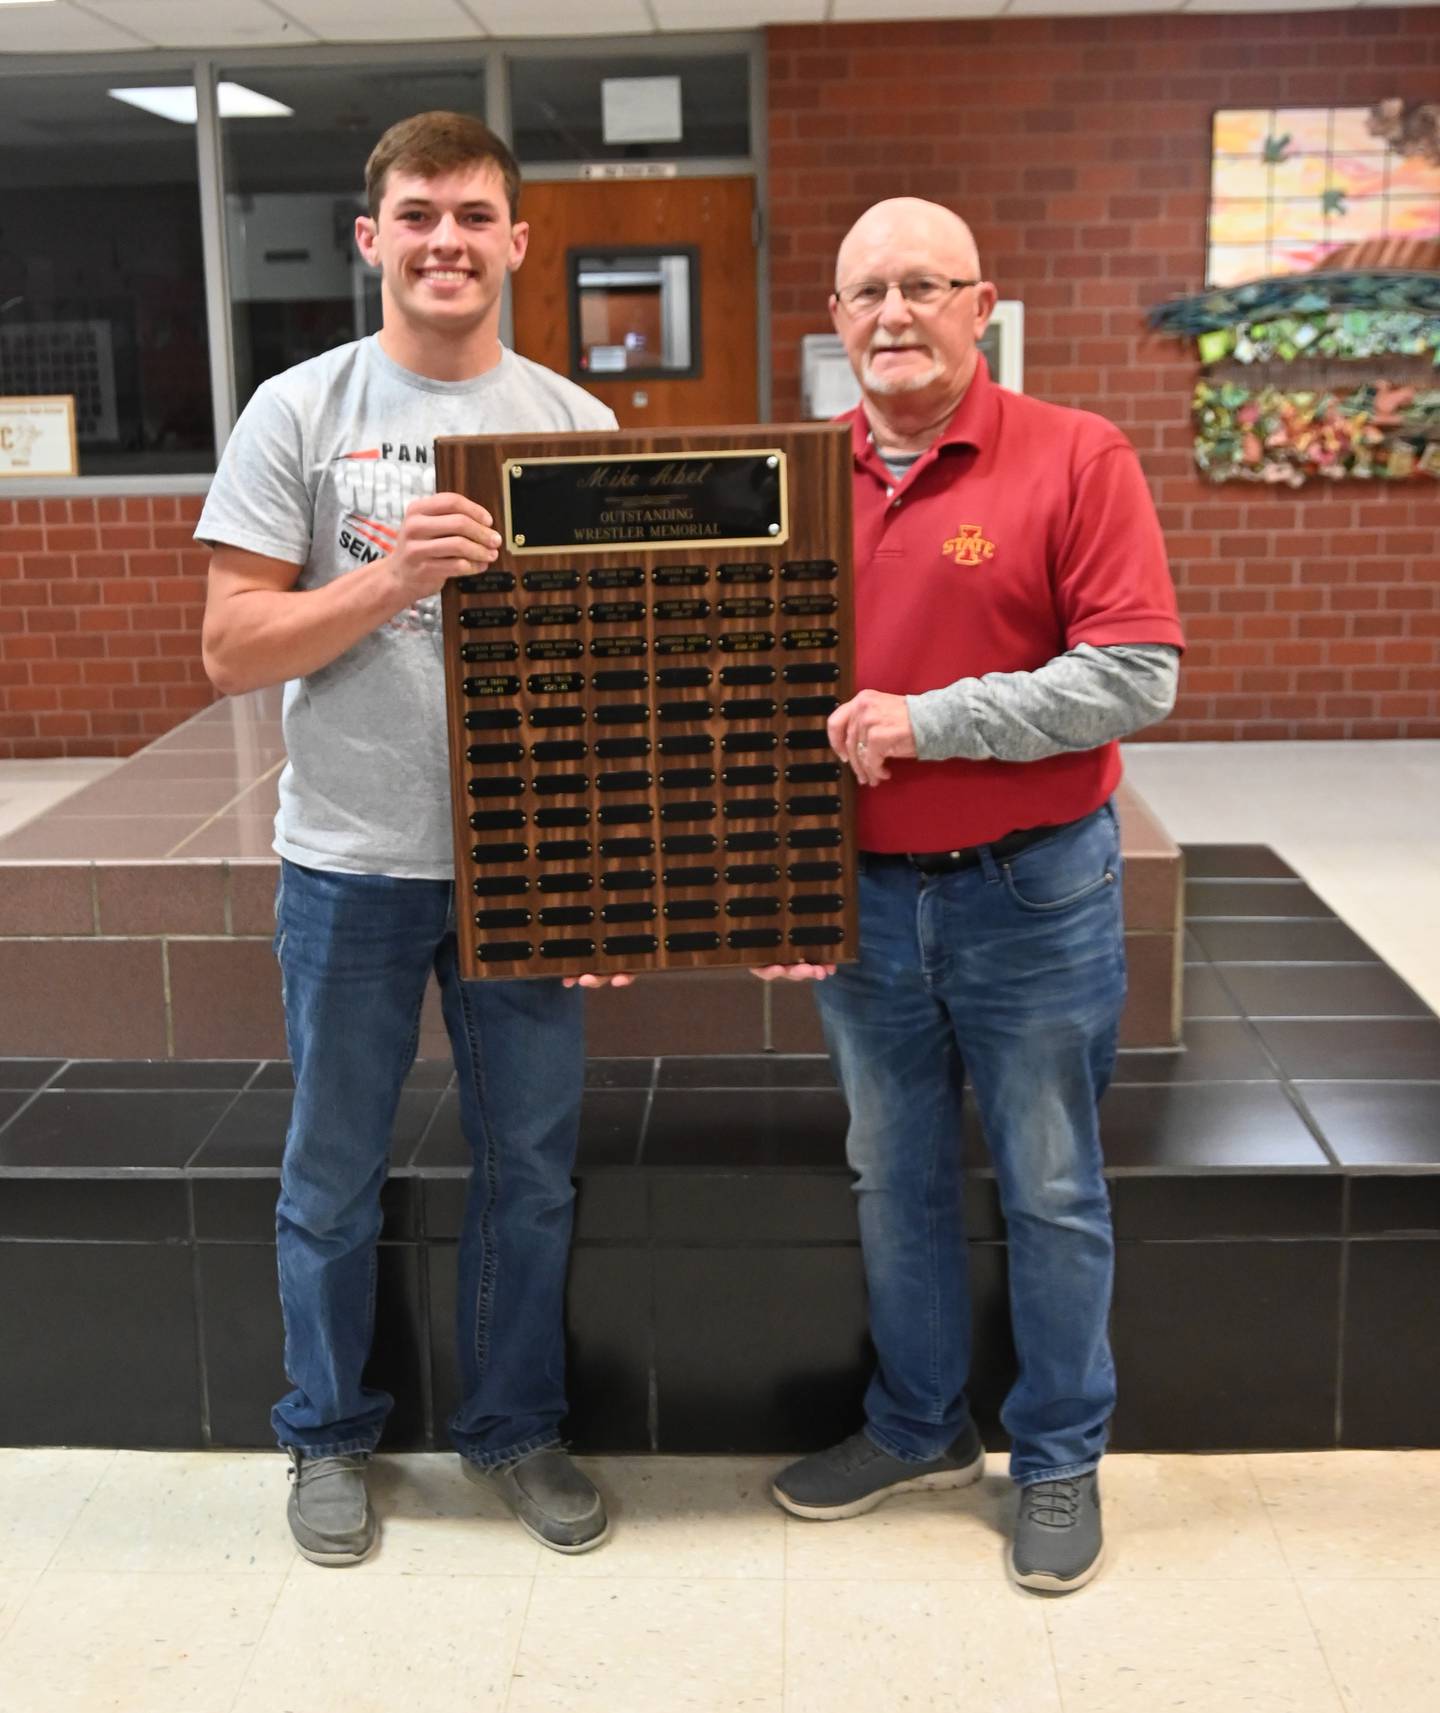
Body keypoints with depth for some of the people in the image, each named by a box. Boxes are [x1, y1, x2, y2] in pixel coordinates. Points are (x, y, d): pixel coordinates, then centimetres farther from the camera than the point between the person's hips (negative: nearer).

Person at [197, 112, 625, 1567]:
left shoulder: (578, 424, 4)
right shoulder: (298, 413, -2)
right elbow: (230, 651, -7)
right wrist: (391, 580, -22)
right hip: (351, 862, -1)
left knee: (529, 1167, 13)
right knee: (334, 1174, 12)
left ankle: (512, 1426, 33)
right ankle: (327, 1435, 33)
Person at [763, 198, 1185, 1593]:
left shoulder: (1076, 459, -9)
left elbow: (1137, 675, -16)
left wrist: (930, 719, -21)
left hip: (1032, 893, -4)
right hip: (864, 891, 5)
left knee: (1049, 1190, 9)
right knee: (892, 1178, 17)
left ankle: (1059, 1457, 28)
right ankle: (918, 1426, 36)